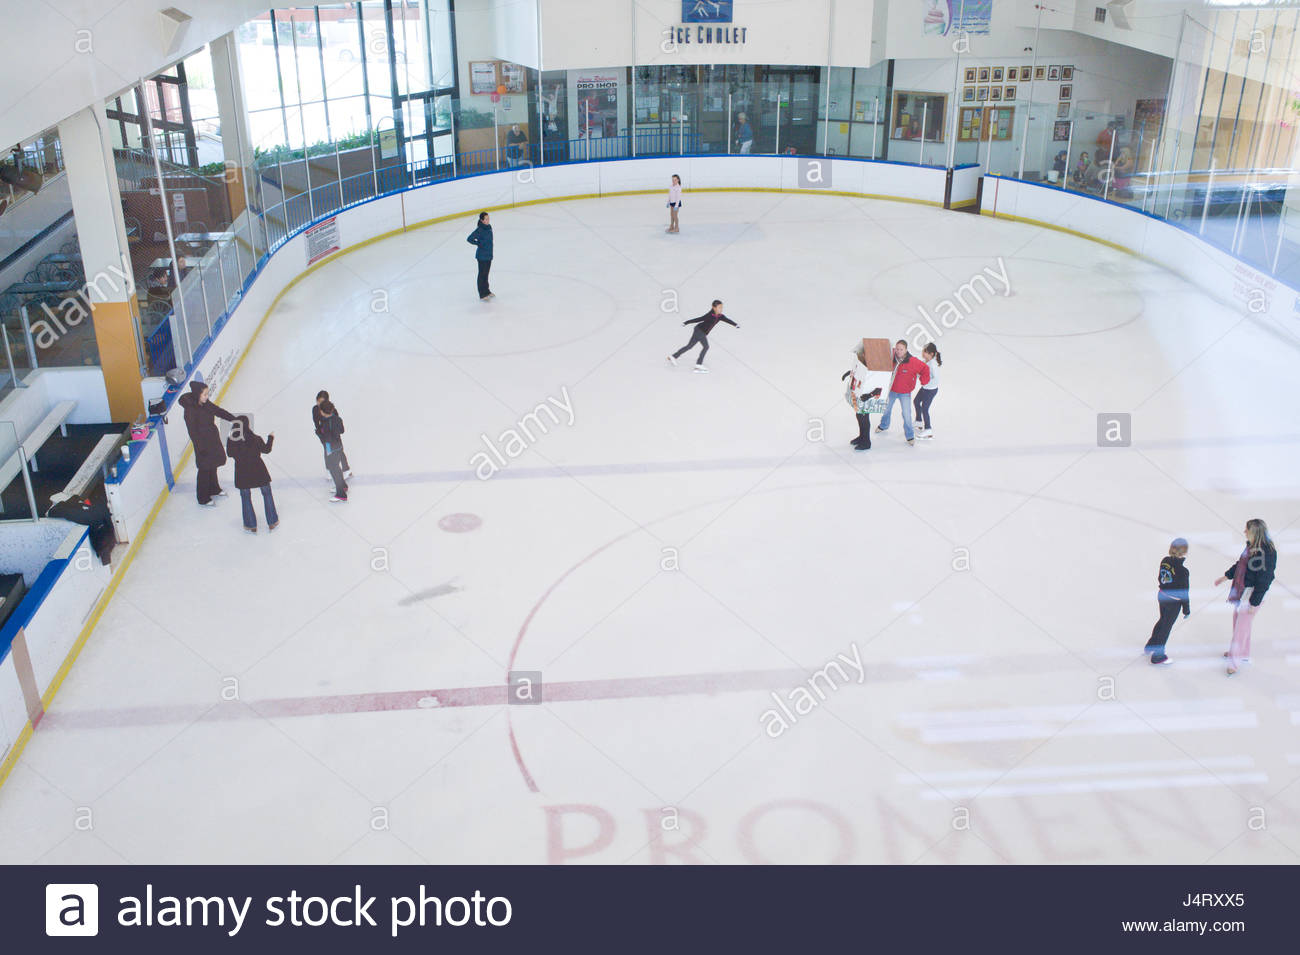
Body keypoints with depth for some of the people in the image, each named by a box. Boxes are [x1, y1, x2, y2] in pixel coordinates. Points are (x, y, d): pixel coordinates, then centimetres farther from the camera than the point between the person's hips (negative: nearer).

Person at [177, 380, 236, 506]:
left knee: (213, 465, 24)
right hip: (203, 443, -8)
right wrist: (200, 448, -20)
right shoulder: (190, 410, -26)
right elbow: (192, 431, -23)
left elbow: (219, 411, 9)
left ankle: (214, 489, 46)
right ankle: (203, 498, 22)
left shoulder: (206, 404, -4)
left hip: (213, 439, 8)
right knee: (205, 470, 6)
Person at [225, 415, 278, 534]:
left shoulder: (231, 441, -14)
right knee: (267, 494, 18)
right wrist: (271, 438, 11)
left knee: (245, 498, 17)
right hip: (258, 471, -1)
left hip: (242, 473, 1)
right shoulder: (255, 439, -19)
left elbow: (230, 453, 1)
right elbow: (266, 449, -4)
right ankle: (272, 522, 25)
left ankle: (251, 525, 20)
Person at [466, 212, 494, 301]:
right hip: (482, 256, -7)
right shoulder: (479, 230, -20)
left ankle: (487, 291, 34)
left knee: (486, 274, 20)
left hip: (489, 255, 7)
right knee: (482, 275, 3)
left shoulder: (489, 227, 3)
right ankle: (482, 295, 11)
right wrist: (479, 243, -11)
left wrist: (491, 254, 12)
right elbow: (469, 239, -21)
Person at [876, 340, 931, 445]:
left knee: (906, 414, -7)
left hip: (905, 393, -3)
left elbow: (925, 369, -8)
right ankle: (884, 426, 52)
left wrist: (923, 381, -7)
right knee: (887, 409, 24)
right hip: (891, 390, 4)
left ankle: (910, 436, 9)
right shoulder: (891, 359, -14)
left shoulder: (912, 361, -20)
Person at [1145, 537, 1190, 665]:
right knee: (1166, 627, 10)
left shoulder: (1164, 561, -9)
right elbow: (1184, 593, -19)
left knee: (1162, 621, 28)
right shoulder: (1183, 571, -27)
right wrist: (1187, 609, -7)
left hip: (1161, 596, 6)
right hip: (1174, 602, -6)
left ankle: (1150, 646, 44)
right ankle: (1158, 656, 25)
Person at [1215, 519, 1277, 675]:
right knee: (1237, 622, 20)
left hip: (1254, 593, -9)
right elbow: (1239, 565, 19)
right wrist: (1225, 577, 29)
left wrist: (1254, 603, -19)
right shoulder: (1250, 546, 2)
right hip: (1241, 590, 9)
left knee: (1241, 628, -2)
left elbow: (1263, 581, -22)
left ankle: (1235, 662, 9)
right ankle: (1243, 653, 38)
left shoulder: (1267, 553, -24)